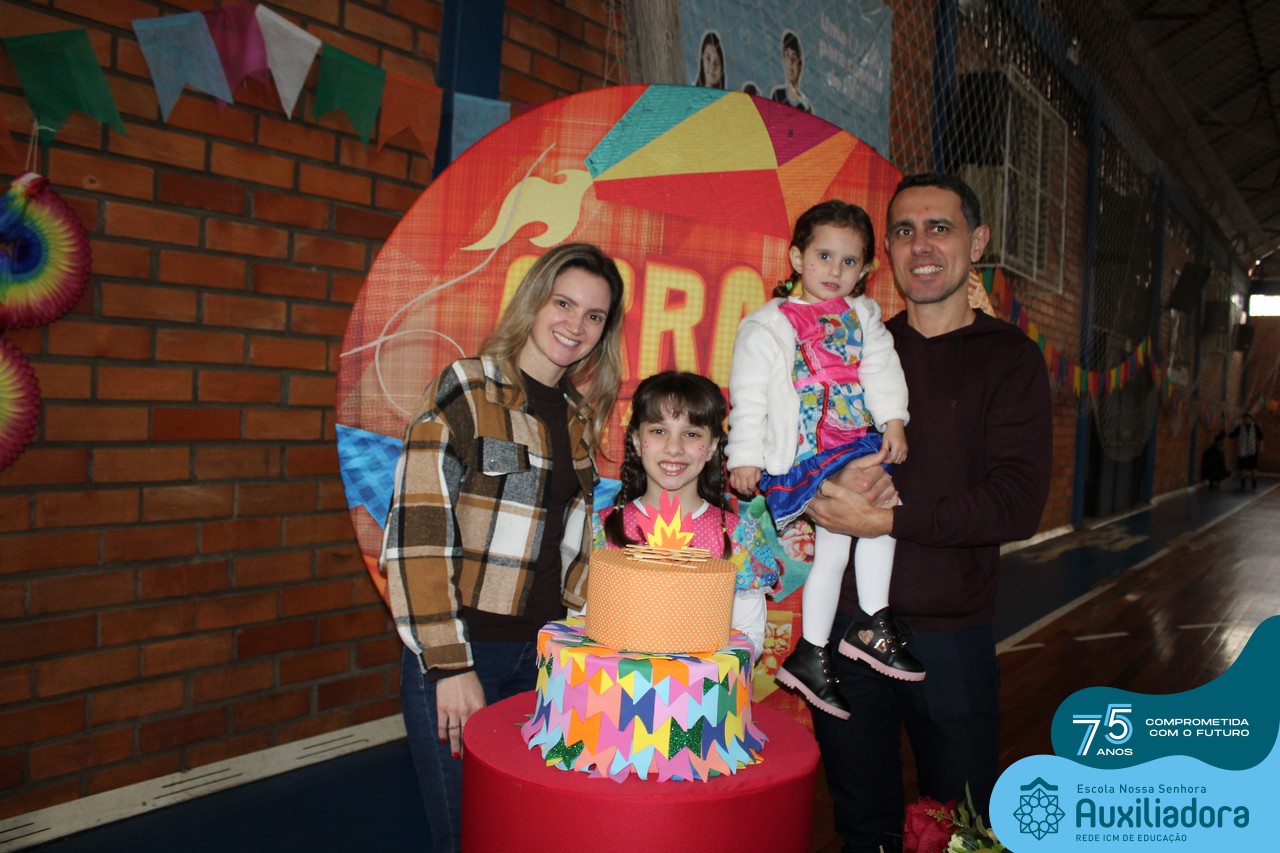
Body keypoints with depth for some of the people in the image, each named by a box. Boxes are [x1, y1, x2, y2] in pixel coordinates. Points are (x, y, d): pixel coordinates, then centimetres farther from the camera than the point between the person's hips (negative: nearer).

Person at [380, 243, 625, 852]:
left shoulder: (579, 413, 10)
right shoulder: (465, 392, -10)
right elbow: (417, 533, -15)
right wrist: (448, 664, -17)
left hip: (546, 657, 6)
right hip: (460, 655, -5)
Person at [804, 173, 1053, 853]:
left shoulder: (1009, 358, -2)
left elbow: (1017, 503, -13)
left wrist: (886, 518, -18)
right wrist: (800, 507, -7)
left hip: (949, 633, -3)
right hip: (845, 621, 3)